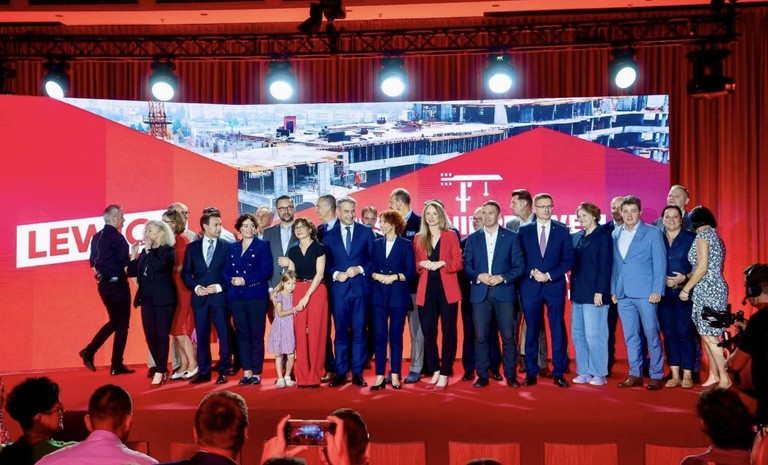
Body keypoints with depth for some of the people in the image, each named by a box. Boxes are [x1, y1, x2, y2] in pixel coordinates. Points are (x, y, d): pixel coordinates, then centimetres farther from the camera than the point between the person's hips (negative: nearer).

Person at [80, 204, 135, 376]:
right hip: (118, 284, -8)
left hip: (103, 284, 8)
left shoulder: (96, 238, 10)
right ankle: (117, 365, 5)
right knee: (122, 324, 2)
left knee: (114, 321, 21)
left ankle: (89, 351, 10)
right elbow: (125, 264, -16)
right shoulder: (117, 237, -13)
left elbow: (93, 263, 15)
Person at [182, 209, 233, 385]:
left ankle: (223, 372, 9)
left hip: (220, 297, -2)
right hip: (200, 298, 2)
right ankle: (203, 372, 16)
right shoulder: (192, 247, 9)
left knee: (223, 335, 0)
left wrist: (220, 287, -11)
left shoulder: (227, 246, 3)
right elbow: (185, 273, 10)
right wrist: (196, 287, -5)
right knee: (201, 336, 7)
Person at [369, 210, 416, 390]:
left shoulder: (405, 244, 2)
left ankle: (395, 375, 11)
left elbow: (410, 271, -3)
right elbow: (370, 268, 9)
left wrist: (394, 277, -16)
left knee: (396, 335, 3)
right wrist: (377, 275, -11)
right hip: (379, 294, 2)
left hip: (398, 295, -2)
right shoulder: (376, 244, 12)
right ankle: (380, 376, 4)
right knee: (379, 335, 0)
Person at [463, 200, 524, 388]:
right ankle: (482, 375, 10)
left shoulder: (511, 237, 5)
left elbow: (519, 265, 1)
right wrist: (479, 276, -11)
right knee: (481, 336, 1)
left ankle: (510, 375, 11)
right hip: (480, 292, 1)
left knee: (508, 336, 0)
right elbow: (466, 265, 7)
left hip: (504, 291, -1)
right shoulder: (472, 238, 10)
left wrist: (502, 278, -13)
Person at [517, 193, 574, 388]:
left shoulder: (562, 230, 5)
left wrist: (549, 275, -9)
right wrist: (531, 273, -11)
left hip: (555, 286, 0)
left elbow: (568, 260, 1)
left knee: (558, 330, 1)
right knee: (532, 330, 4)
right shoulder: (524, 231, 6)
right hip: (530, 286, 0)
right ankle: (531, 372, 13)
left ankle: (559, 373, 9)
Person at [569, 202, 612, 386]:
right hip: (578, 293, 7)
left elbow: (605, 266, -9)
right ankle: (583, 372, 16)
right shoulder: (577, 237, 14)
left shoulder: (603, 236, -4)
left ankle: (599, 374, 6)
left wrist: (599, 291, -15)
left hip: (594, 293, -7)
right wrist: (572, 289, 9)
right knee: (577, 334, 8)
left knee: (594, 335, -4)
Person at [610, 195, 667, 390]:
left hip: (645, 293, -4)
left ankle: (656, 375, 8)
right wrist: (613, 290, 9)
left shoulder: (653, 233, -1)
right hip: (623, 294, 4)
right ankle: (635, 374, 16)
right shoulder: (615, 234, 12)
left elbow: (660, 263, -4)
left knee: (652, 335, 0)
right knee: (630, 337, 8)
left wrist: (657, 291, -11)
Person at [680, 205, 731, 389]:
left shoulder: (703, 236, -10)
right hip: (715, 288, 9)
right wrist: (686, 278, 17)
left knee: (709, 336, -7)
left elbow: (702, 268, -17)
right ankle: (714, 374, 16)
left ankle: (724, 378, -4)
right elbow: (713, 267, 15)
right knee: (706, 334, 12)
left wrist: (685, 289, -9)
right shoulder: (715, 237, 16)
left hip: (708, 290, -9)